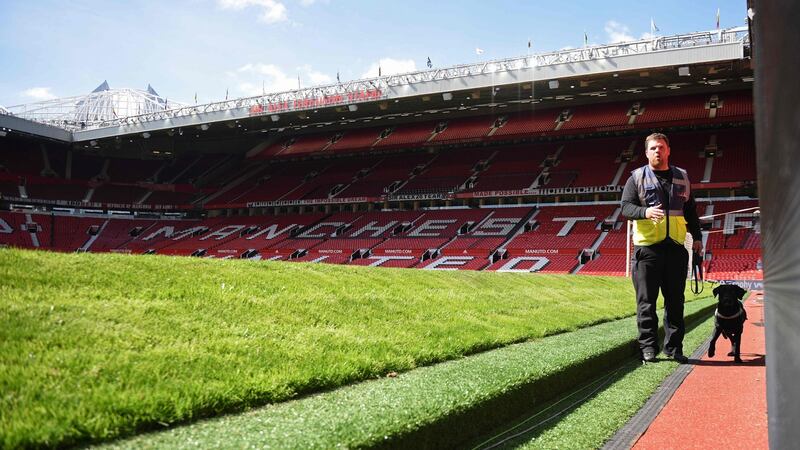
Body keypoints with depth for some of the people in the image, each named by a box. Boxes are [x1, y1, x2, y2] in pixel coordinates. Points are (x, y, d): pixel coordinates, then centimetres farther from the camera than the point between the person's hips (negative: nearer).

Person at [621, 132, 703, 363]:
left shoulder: (682, 177, 15)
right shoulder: (637, 177, 4)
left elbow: (690, 210, 21)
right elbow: (626, 206, -4)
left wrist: (697, 236, 15)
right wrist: (645, 212, -23)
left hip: (676, 248, 3)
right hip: (646, 247, -3)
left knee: (675, 300, 6)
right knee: (646, 301, -1)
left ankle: (673, 347, 14)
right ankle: (648, 347, 5)